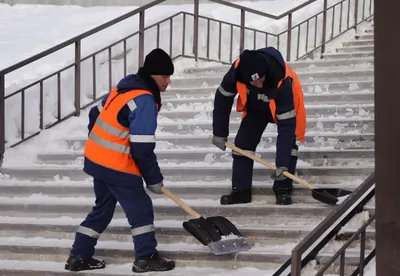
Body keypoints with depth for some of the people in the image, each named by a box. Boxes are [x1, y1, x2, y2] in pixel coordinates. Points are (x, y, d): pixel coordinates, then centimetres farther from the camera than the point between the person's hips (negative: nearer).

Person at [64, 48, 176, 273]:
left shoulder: (126, 86, 8)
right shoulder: (145, 101, -20)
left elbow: (96, 114, 19)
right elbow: (142, 148, -22)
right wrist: (154, 179, -11)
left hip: (96, 158, 9)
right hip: (117, 166, -9)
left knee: (103, 207, 19)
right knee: (140, 208, 3)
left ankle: (79, 257, 22)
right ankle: (146, 258, 10)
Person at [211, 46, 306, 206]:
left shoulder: (283, 82, -44)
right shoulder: (237, 70, -35)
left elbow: (287, 124, -42)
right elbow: (223, 98, -16)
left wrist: (282, 163, -44)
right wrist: (219, 133, -11)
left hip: (285, 105, -3)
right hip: (256, 106, 4)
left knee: (288, 141, -20)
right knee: (243, 142, -5)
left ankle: (283, 189, -11)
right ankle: (240, 190, 2)